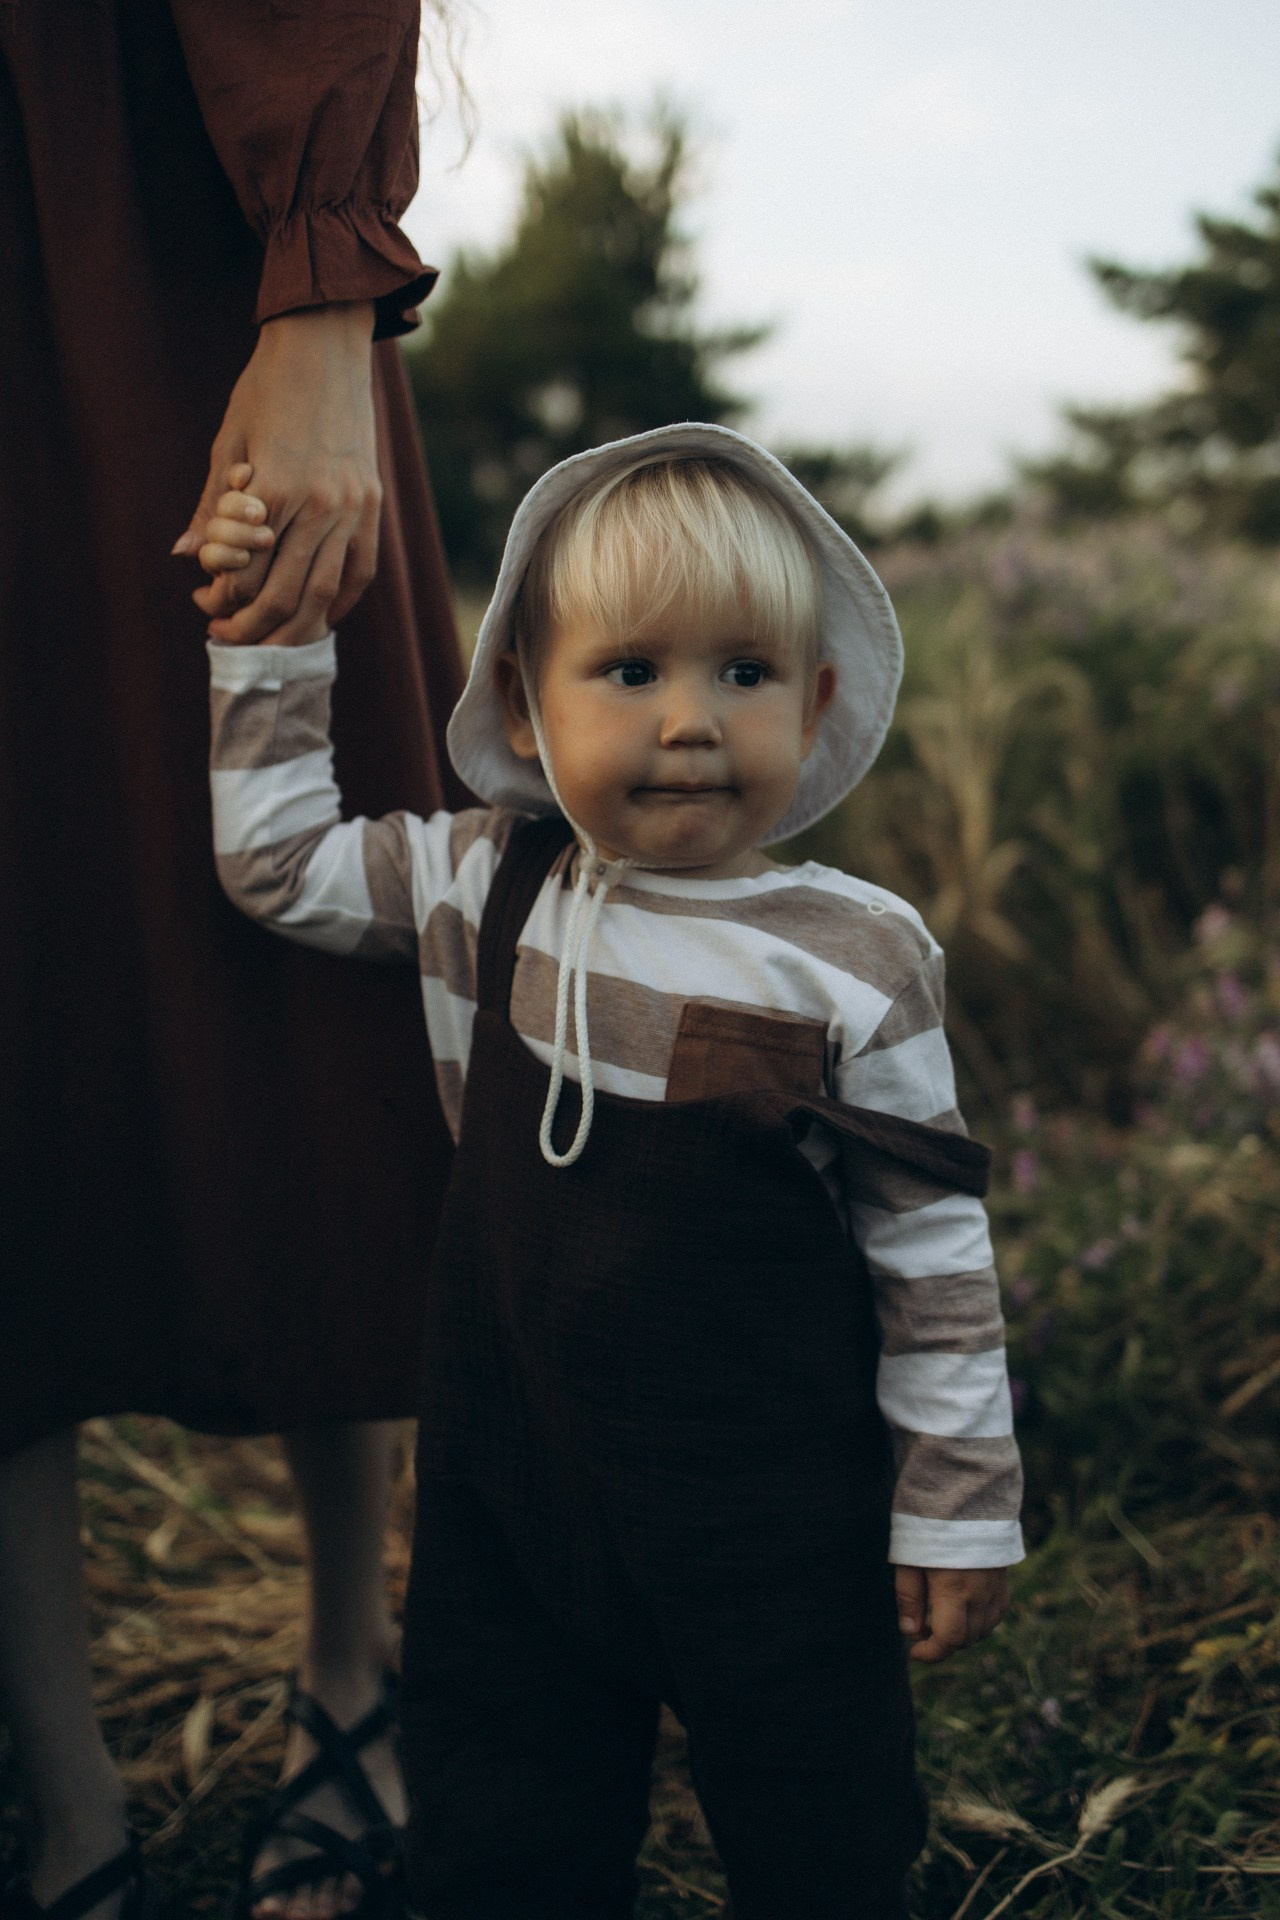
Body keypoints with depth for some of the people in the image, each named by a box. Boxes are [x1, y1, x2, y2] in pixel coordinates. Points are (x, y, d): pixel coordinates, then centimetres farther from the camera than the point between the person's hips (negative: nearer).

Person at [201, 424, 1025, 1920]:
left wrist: (957, 1511, -3)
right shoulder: (482, 884, -4)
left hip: (775, 1514, -3)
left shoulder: (856, 960, -15)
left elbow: (934, 1248, -8)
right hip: (508, 1475, 4)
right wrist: (271, 633, 2)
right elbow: (274, 859, 10)